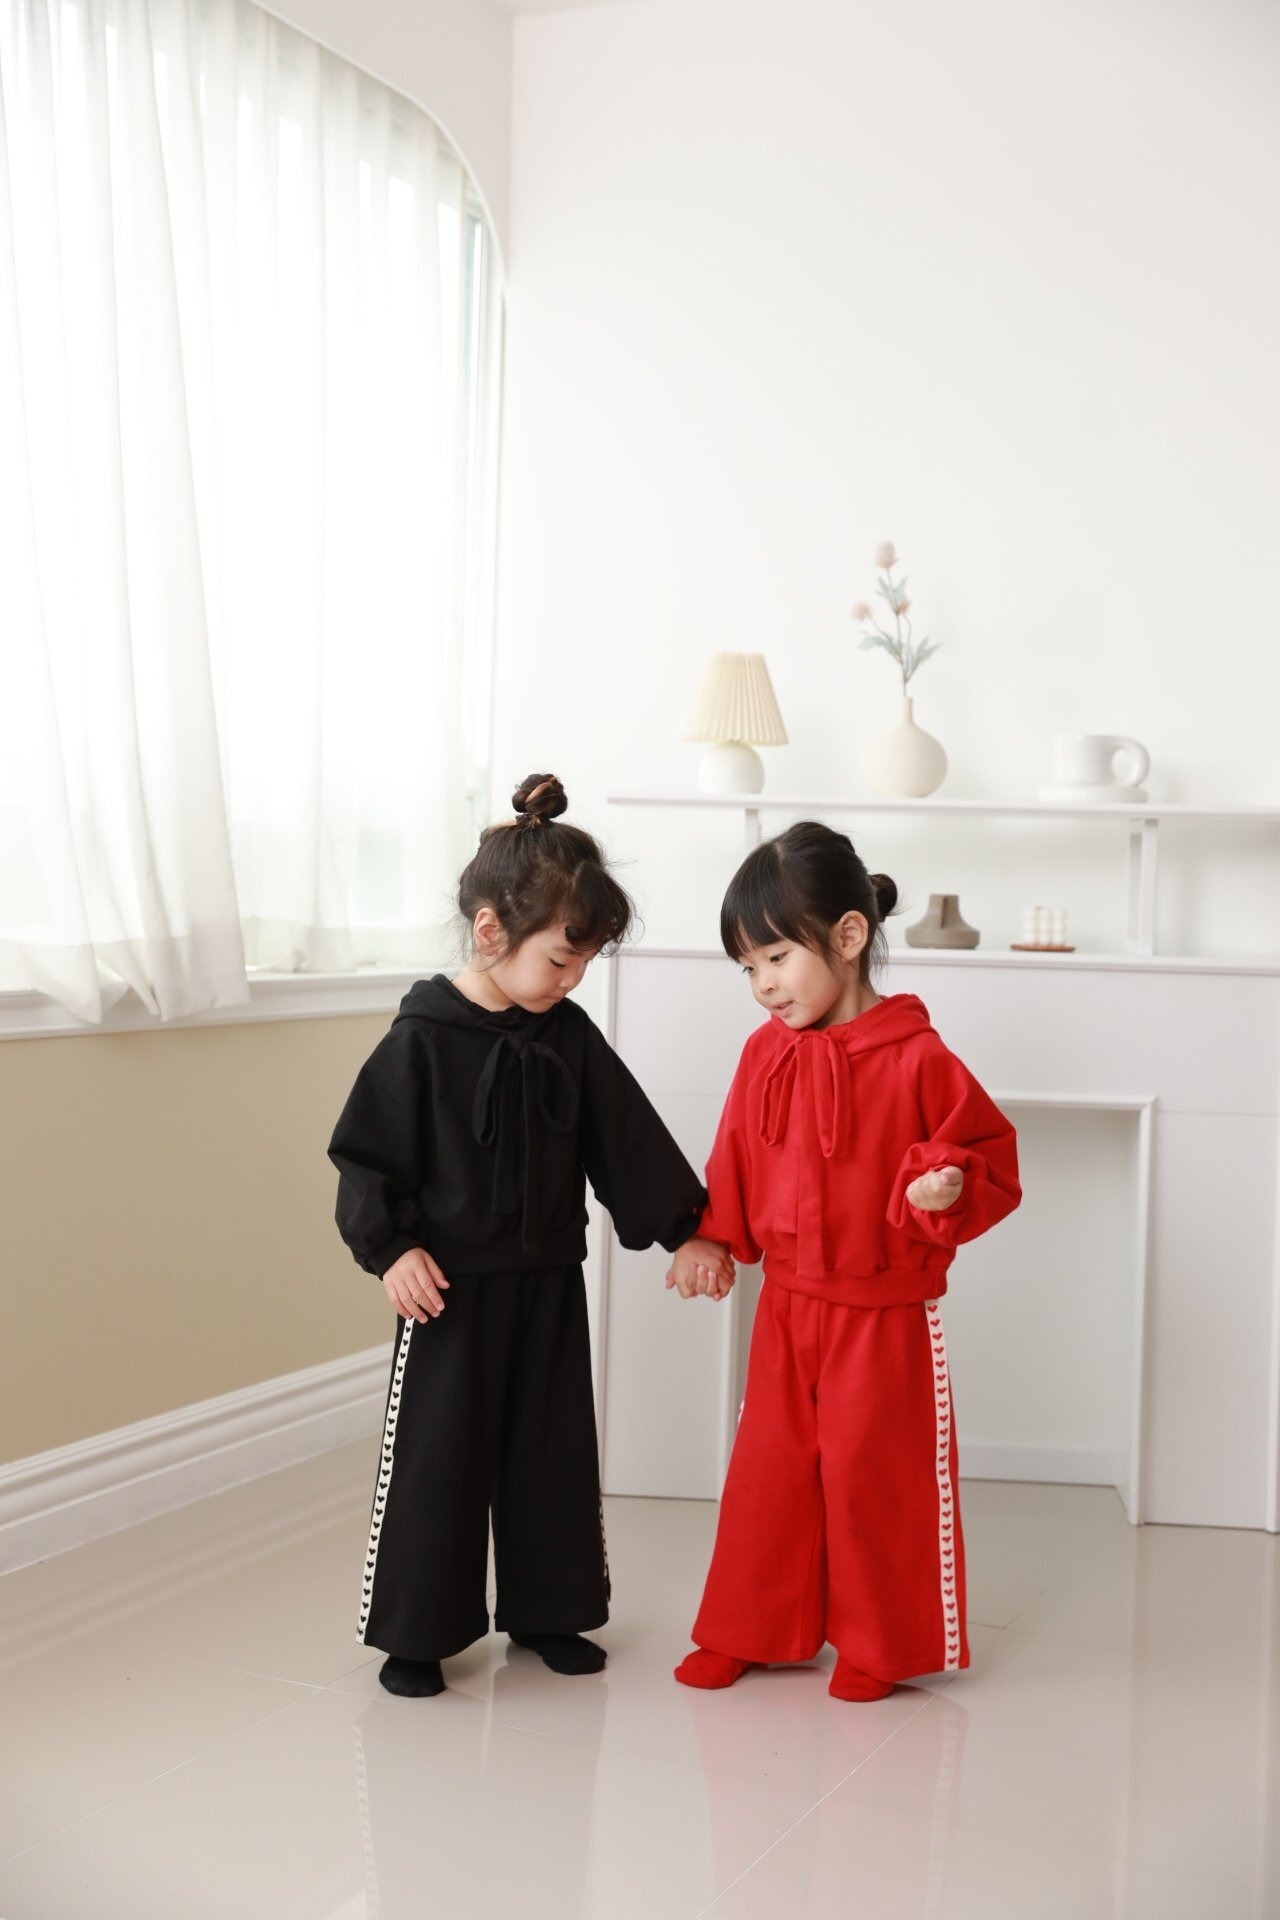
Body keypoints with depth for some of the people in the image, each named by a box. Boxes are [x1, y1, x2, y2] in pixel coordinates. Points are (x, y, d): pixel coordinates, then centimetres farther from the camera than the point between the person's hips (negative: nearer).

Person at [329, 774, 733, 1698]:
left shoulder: (570, 1035, 1)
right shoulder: (423, 1039, -13)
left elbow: (629, 1137, 6)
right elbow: (365, 1154, -10)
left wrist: (685, 1229, 6)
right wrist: (391, 1247, -19)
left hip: (549, 1282, 5)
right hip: (451, 1285, -5)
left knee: (553, 1449, 13)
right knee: (437, 1454, 2)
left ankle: (545, 1611, 29)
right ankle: (416, 1632, 17)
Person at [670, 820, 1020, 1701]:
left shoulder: (917, 1059, -16)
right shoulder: (765, 1055, 1)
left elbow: (993, 1159, -9)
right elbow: (735, 1165, 12)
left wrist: (949, 1187, -28)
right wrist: (709, 1242, 4)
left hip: (886, 1318, -5)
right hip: (786, 1310, 5)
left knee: (875, 1477, 6)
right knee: (768, 1472, 13)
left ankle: (880, 1647, 25)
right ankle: (743, 1631, 29)